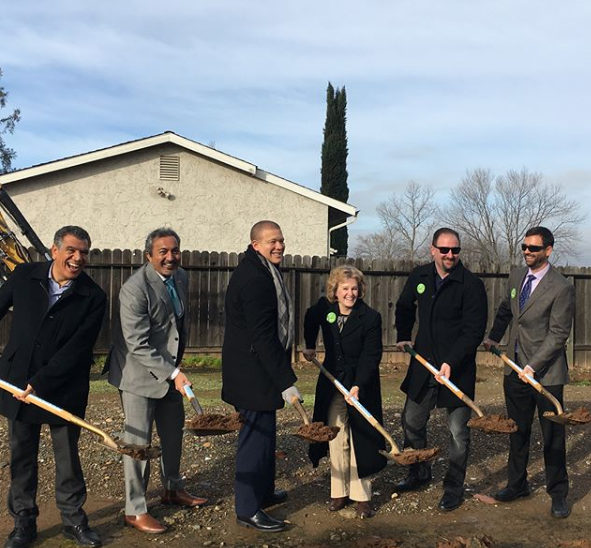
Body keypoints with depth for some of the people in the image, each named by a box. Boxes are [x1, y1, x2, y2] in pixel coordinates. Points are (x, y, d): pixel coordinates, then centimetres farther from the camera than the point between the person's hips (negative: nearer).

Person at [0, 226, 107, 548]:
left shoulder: (93, 297, -11)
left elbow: (77, 348, -15)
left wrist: (40, 383, -19)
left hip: (64, 389, -2)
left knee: (68, 457, 10)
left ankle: (74, 521, 28)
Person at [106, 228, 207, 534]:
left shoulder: (180, 277, 1)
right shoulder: (135, 289, -24)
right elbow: (138, 346, -26)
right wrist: (172, 373, -29)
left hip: (170, 370, 8)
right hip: (139, 374, -8)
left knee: (173, 432, 20)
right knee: (138, 441, 0)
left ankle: (173, 489, 40)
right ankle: (135, 511, 15)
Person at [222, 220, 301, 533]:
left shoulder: (262, 271, 13)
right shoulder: (254, 279, -22)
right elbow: (263, 337, -26)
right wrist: (286, 381, -24)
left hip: (257, 369, 11)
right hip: (253, 373, -11)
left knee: (263, 432, 20)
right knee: (257, 434, -3)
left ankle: (263, 492, 36)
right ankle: (248, 510, 9)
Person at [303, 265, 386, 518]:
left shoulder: (371, 317, -16)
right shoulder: (324, 308, -4)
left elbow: (371, 356, -18)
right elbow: (310, 319, 21)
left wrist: (358, 386, -27)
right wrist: (309, 346, 22)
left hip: (362, 385, -3)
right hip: (332, 384, 3)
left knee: (360, 440, 2)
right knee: (336, 439, 8)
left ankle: (362, 495, 14)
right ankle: (339, 492, 19)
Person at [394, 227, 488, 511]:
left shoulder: (472, 284, -14)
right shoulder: (419, 276, 3)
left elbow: (474, 331, -17)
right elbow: (404, 307, 23)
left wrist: (451, 363, -25)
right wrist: (403, 337, 16)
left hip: (458, 368, -5)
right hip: (423, 364, 5)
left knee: (458, 432, 4)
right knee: (411, 422, 16)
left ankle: (454, 488, 22)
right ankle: (419, 473, 38)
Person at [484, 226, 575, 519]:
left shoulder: (561, 288, -15)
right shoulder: (516, 276, 6)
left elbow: (558, 334, -17)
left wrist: (533, 366, -21)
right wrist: (493, 337, 25)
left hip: (546, 373, -6)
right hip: (515, 369, 6)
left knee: (552, 435, 7)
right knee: (517, 431, 16)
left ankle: (558, 494, 22)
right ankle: (517, 484, 31)